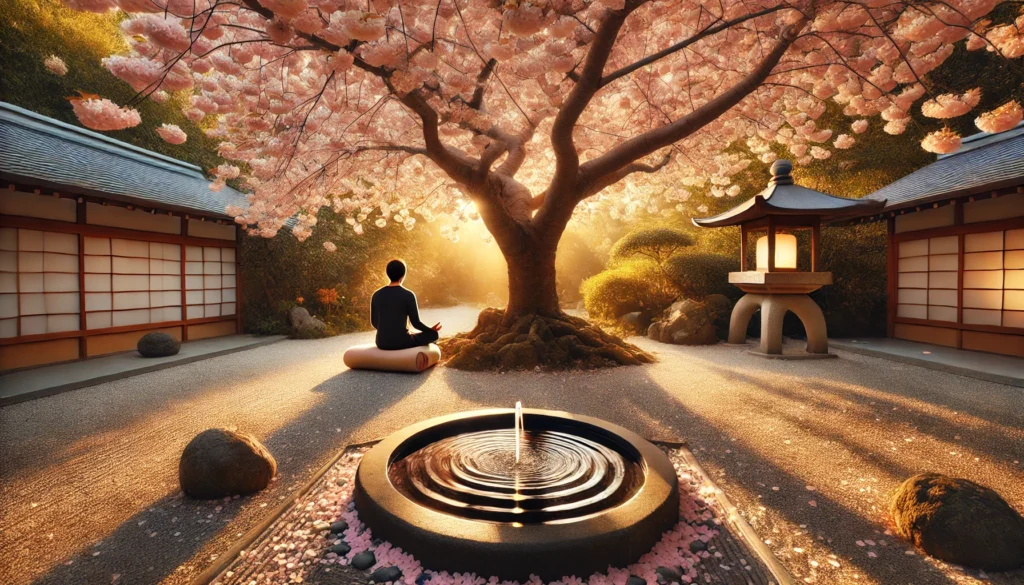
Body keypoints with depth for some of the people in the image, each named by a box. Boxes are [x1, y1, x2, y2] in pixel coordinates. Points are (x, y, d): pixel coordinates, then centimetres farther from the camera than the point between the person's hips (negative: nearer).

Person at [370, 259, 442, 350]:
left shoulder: (376, 295, 1)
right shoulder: (408, 295, -13)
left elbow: (374, 322, 10)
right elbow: (416, 323, -10)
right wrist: (431, 330, 11)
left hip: (382, 343, 5)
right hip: (402, 342, -5)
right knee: (433, 334, 21)